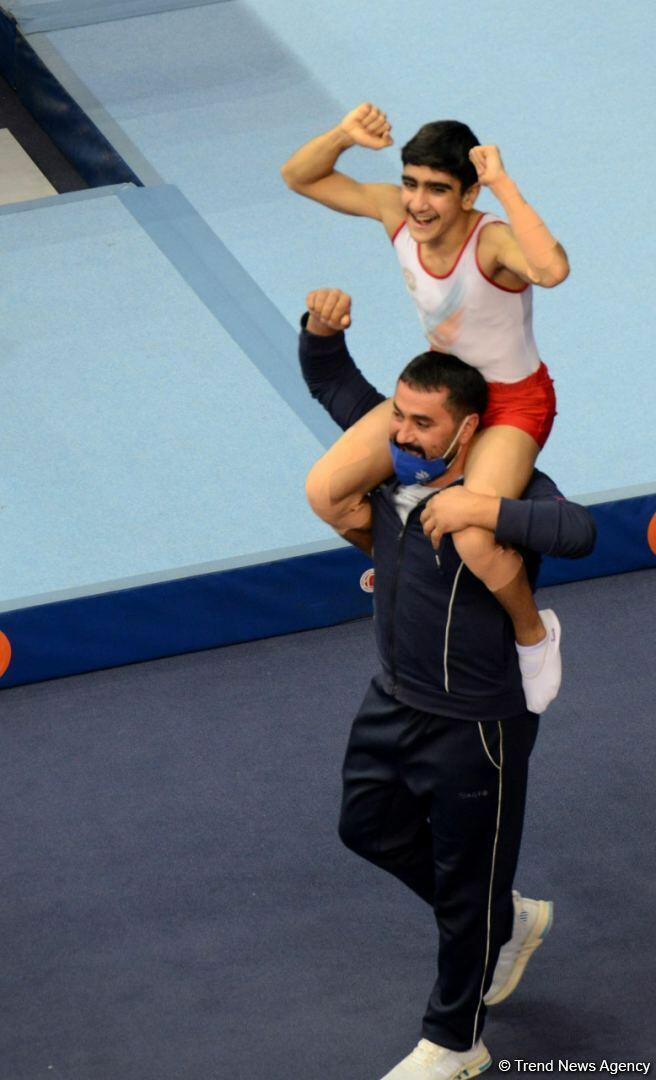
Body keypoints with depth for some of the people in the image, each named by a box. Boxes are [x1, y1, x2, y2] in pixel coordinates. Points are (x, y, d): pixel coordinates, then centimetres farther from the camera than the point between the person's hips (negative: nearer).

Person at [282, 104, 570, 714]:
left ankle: (534, 633, 6)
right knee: (325, 491, -6)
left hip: (513, 404, -6)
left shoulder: (493, 241, -34)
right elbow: (299, 177, -8)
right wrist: (345, 136, -28)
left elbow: (552, 270, -59)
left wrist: (503, 185, -52)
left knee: (472, 542, -28)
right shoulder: (397, 212, -17)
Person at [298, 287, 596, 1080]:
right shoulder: (392, 451, -4)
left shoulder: (505, 486, -25)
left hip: (475, 725, -8)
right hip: (394, 700, 8)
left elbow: (577, 531, -44)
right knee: (369, 826, 25)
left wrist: (483, 511, -45)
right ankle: (509, 923, 45)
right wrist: (321, 328, -15)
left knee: (466, 888, 8)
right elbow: (329, 380, 5)